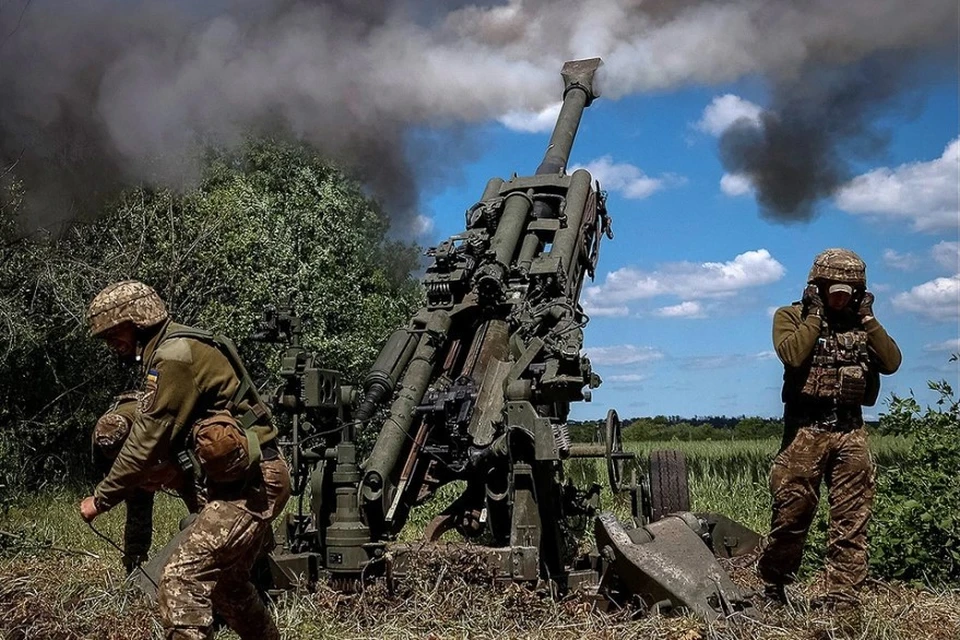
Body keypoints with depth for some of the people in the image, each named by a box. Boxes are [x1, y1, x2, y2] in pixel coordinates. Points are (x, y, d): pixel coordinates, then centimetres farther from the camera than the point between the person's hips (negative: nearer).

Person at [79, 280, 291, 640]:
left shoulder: (175, 357, -16)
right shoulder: (180, 350, 16)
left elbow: (147, 442, -14)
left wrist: (100, 500, -3)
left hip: (250, 485, -11)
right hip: (252, 480, 11)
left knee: (180, 581, -16)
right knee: (226, 581, 24)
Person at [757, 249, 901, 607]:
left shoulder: (862, 322, 14)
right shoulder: (791, 317, 2)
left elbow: (891, 362, 1)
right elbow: (792, 355, -18)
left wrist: (867, 318, -1)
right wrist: (815, 315, -10)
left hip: (850, 430, 4)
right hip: (806, 429, -4)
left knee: (852, 520, 1)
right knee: (792, 512, 0)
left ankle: (842, 597, 6)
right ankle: (773, 583, 19)